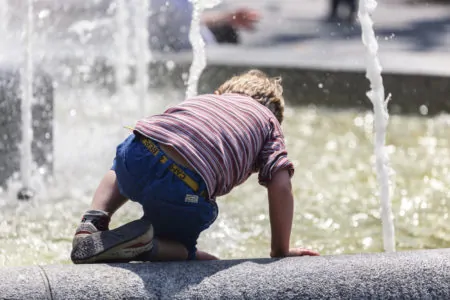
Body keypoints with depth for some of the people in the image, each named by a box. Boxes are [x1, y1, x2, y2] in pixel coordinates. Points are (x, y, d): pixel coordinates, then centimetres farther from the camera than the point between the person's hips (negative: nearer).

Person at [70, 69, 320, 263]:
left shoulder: (201, 101, 36)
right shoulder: (268, 121, 25)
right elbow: (280, 186, 10)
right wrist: (280, 251, 20)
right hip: (185, 191, -4)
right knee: (182, 249, 29)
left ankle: (92, 223, 15)